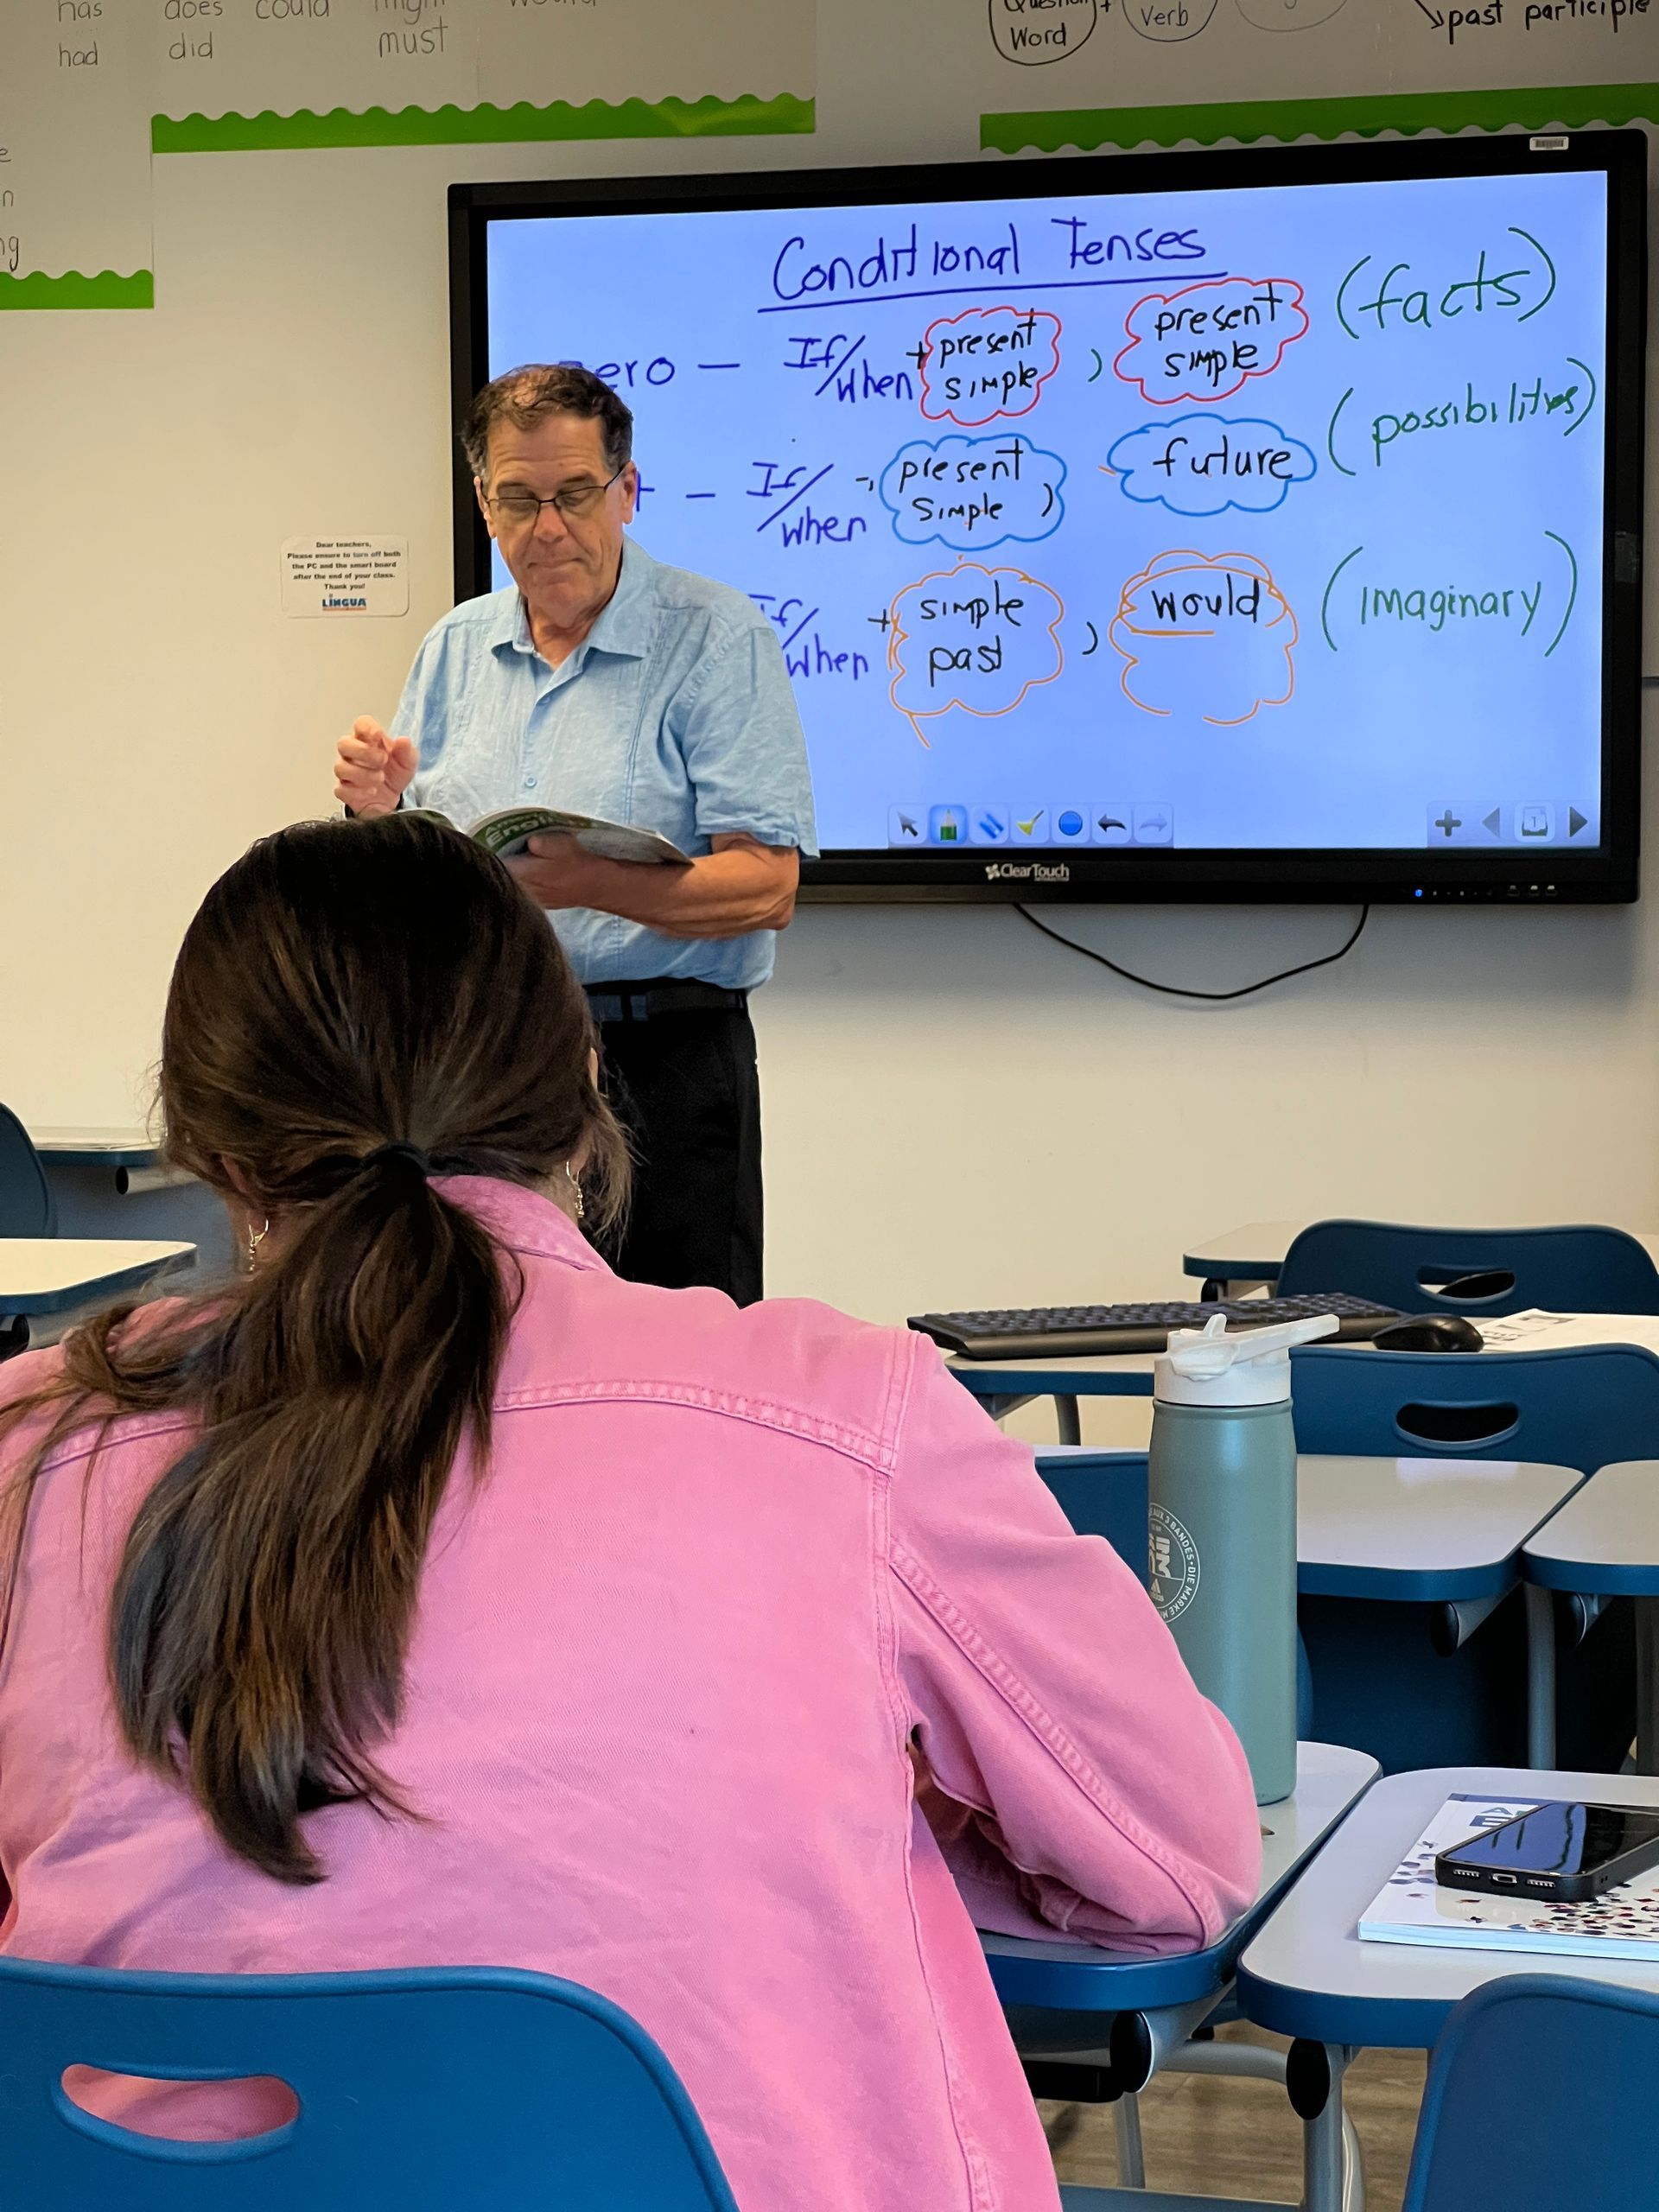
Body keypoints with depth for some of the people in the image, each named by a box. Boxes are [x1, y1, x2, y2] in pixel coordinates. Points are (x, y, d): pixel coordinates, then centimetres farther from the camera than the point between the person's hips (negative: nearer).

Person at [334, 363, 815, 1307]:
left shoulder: (717, 636, -4)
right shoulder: (456, 649, 13)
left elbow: (766, 889, -14)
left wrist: (597, 884, -29)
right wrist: (380, 814, -4)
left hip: (659, 1065, -4)